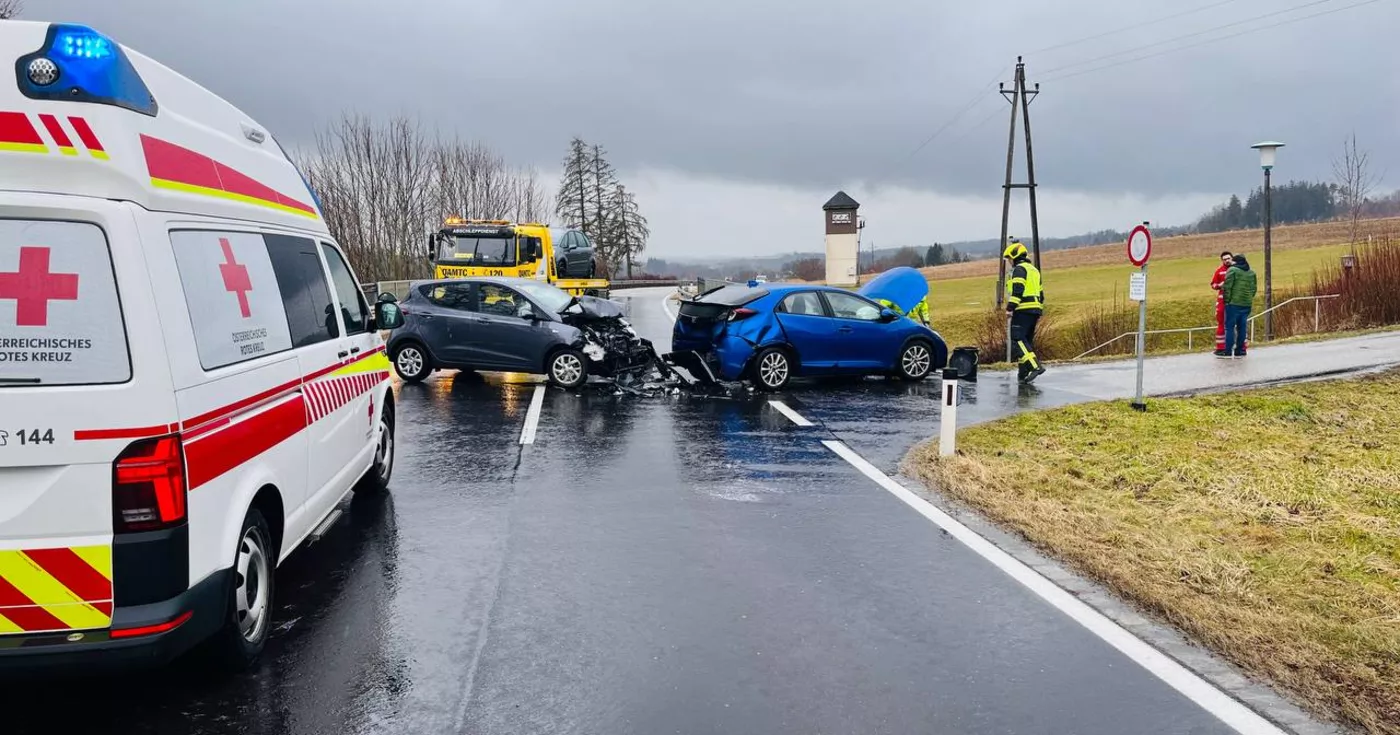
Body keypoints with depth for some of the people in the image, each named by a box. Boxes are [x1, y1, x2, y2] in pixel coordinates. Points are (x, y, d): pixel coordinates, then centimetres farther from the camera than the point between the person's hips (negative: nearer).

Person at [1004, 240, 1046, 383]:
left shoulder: (1019, 269, -5)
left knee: (1018, 339, -15)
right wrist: (1039, 311, 30)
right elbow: (1041, 292, 26)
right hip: (1035, 309, 10)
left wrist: (1010, 307, -20)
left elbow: (1017, 290, -18)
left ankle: (1035, 366, -28)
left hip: (1023, 309, -10)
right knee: (1026, 340, 12)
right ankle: (1023, 373, 12)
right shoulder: (1034, 270, 25)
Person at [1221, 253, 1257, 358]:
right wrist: (1249, 298, 18)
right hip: (1247, 304, 6)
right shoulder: (1252, 273, 14)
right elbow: (1254, 288, 12)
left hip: (1234, 303, -6)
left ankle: (1228, 351, -6)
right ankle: (1239, 350, 11)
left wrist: (1227, 300, -5)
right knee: (1242, 327, 9)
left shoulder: (1232, 270, -6)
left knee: (1230, 326, -3)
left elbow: (1227, 287, -12)